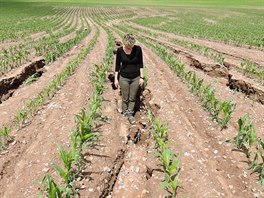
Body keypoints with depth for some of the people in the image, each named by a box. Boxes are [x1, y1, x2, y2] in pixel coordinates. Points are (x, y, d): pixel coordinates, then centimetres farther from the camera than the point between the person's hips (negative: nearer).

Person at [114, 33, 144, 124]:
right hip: (124, 77, 0)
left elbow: (140, 63, -3)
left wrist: (142, 77, -4)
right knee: (125, 98, 10)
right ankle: (125, 113, 31)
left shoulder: (137, 49, -12)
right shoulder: (120, 50, -10)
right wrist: (116, 78, -1)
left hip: (136, 77, 0)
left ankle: (130, 114, 30)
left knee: (132, 98, 12)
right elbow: (117, 65, -1)